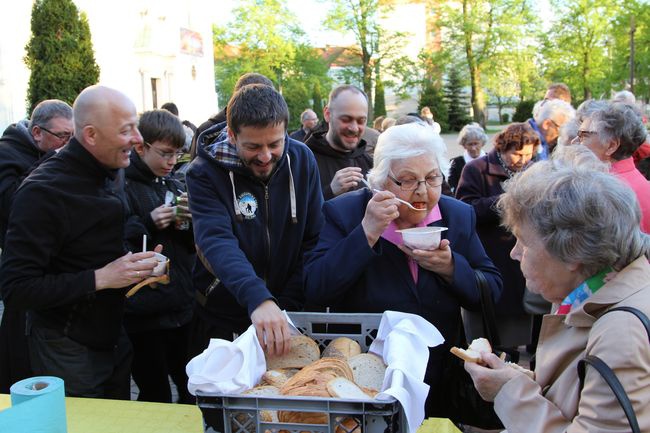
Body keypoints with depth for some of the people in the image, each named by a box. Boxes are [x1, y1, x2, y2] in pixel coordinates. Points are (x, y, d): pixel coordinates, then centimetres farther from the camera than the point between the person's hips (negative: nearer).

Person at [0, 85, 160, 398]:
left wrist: (136, 265, 0)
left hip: (114, 337, 8)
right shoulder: (43, 192, -22)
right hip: (68, 351, -7)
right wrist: (100, 278, -29)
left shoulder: (111, 175, 5)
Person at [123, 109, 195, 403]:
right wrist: (148, 224, -21)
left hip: (180, 307, 6)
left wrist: (188, 222, -3)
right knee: (156, 395, 3)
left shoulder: (174, 186, 13)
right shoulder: (123, 186, -8)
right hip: (143, 313, -6)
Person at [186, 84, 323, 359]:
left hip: (286, 319, 2)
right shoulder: (205, 173, -17)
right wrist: (257, 299, -47)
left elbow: (314, 240, -7)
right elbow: (216, 242, -31)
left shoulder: (302, 160, -8)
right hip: (221, 322, -2)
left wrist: (288, 306, -15)